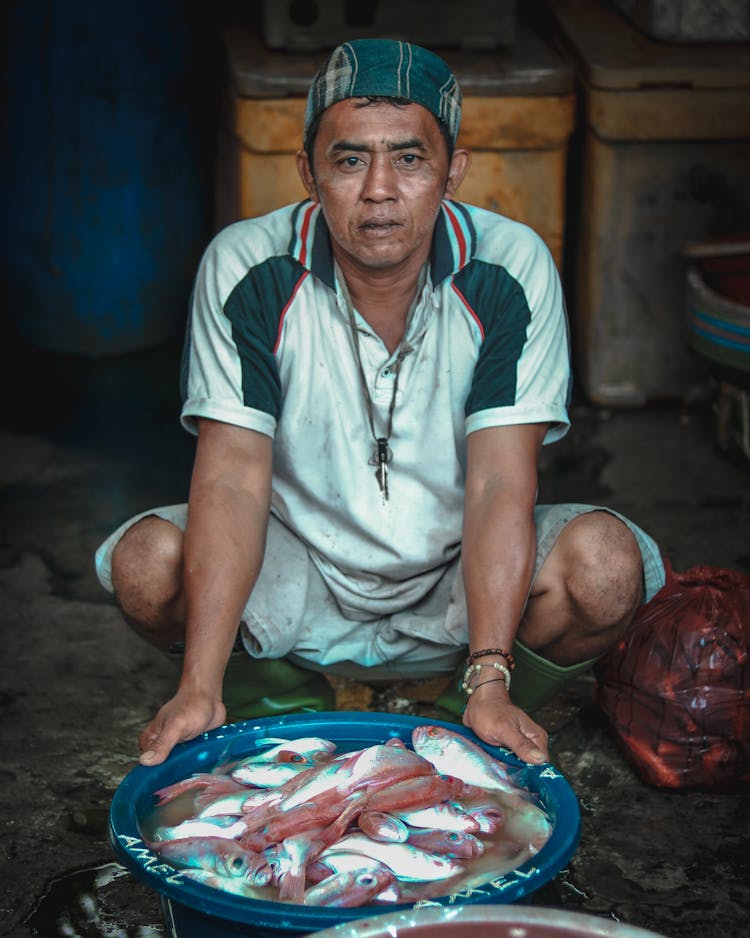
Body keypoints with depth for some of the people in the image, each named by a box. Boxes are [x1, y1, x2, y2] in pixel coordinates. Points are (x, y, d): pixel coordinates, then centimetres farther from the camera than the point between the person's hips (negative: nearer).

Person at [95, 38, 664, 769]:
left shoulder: (510, 269, -17)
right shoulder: (245, 268, -17)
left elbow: (500, 482, -21)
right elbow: (233, 474, -22)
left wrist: (489, 680, -33)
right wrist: (199, 688, -32)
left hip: (459, 585, 0)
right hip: (299, 583, 1)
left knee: (606, 565, -28)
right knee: (148, 561, -27)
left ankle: (480, 714, 4)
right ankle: (283, 706, 6)